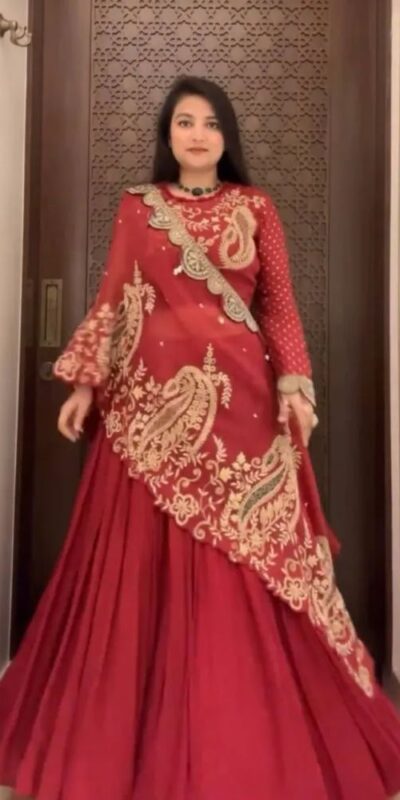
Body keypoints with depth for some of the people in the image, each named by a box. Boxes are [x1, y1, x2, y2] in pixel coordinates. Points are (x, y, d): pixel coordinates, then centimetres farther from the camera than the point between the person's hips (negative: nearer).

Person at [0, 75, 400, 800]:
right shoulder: (136, 207, 12)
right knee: (145, 559, 4)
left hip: (238, 397, 0)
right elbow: (113, 302, 9)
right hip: (152, 396, 1)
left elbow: (279, 305, 6)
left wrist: (294, 385, -6)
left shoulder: (255, 208, 10)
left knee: (238, 565, 2)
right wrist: (85, 384, 3)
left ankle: (238, 729, 20)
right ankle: (143, 722, 22)